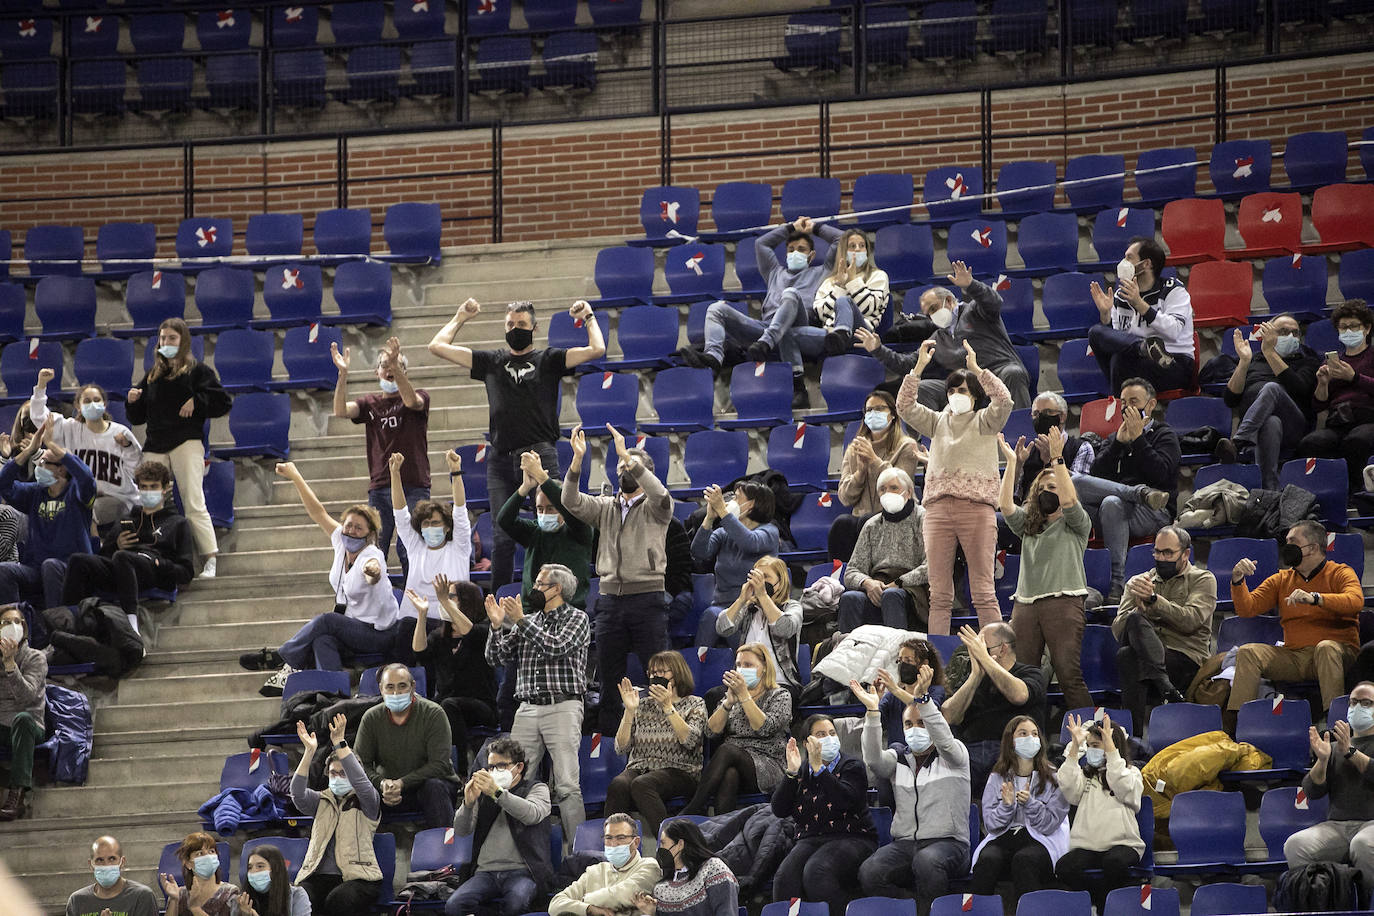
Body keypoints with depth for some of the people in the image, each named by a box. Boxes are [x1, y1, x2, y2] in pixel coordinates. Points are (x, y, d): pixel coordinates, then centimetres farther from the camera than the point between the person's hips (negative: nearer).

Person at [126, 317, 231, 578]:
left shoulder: (197, 371, 6)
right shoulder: (153, 375, 20)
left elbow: (223, 401, -1)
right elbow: (138, 417, 23)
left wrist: (196, 403, -10)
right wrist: (133, 401, 4)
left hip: (187, 442, -5)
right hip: (155, 446, 5)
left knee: (194, 504, -12)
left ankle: (210, 559, -13)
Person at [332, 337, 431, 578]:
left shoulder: (419, 397, 6)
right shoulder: (370, 404, 14)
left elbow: (411, 401, -19)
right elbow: (340, 411, -3)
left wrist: (396, 364, -33)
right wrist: (343, 373, -17)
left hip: (413, 487, -3)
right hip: (379, 488, 3)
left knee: (408, 551, -12)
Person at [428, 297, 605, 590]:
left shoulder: (549, 359, 11)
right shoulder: (491, 361, 18)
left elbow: (596, 350, -1)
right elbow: (438, 346, 17)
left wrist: (589, 318, 8)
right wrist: (460, 319, 22)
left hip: (540, 456, -3)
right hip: (500, 460, 3)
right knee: (502, 538, 3)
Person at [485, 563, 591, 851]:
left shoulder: (577, 618, 4)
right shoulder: (527, 621, 18)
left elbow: (556, 647, -13)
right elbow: (497, 658, 15)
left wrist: (521, 621, -12)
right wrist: (497, 625, 0)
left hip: (562, 707, -5)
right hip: (528, 709, 5)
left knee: (566, 784, -11)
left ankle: (575, 847, -11)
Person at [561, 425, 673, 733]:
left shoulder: (655, 508, 3)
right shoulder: (605, 508, 15)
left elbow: (659, 494, -21)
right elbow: (572, 502, -2)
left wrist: (629, 457, -27)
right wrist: (577, 458, -17)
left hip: (647, 599, -4)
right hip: (610, 599, 4)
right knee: (608, 676, 7)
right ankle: (608, 737, 12)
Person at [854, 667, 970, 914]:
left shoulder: (951, 756, 7)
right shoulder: (898, 758, 17)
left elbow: (944, 740, -17)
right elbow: (874, 760, -6)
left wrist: (922, 699, -32)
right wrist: (872, 712, -19)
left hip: (948, 843, -3)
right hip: (904, 844, 3)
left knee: (926, 861, -39)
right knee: (869, 873, -28)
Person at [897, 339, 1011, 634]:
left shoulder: (984, 422, 8)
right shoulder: (938, 422, 19)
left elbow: (1004, 401, -11)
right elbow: (905, 407, 6)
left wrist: (976, 368, -12)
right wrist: (919, 367, -1)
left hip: (976, 508, -4)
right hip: (938, 508, 4)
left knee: (983, 593, -6)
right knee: (939, 595, 2)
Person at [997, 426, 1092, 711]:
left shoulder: (1075, 525, 9)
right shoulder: (1027, 525, 23)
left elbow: (1069, 500, -10)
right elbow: (1005, 505, 7)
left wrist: (1057, 459, -14)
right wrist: (1011, 462, 2)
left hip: (1062, 601, -5)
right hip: (1025, 604, 5)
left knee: (1069, 676, -13)